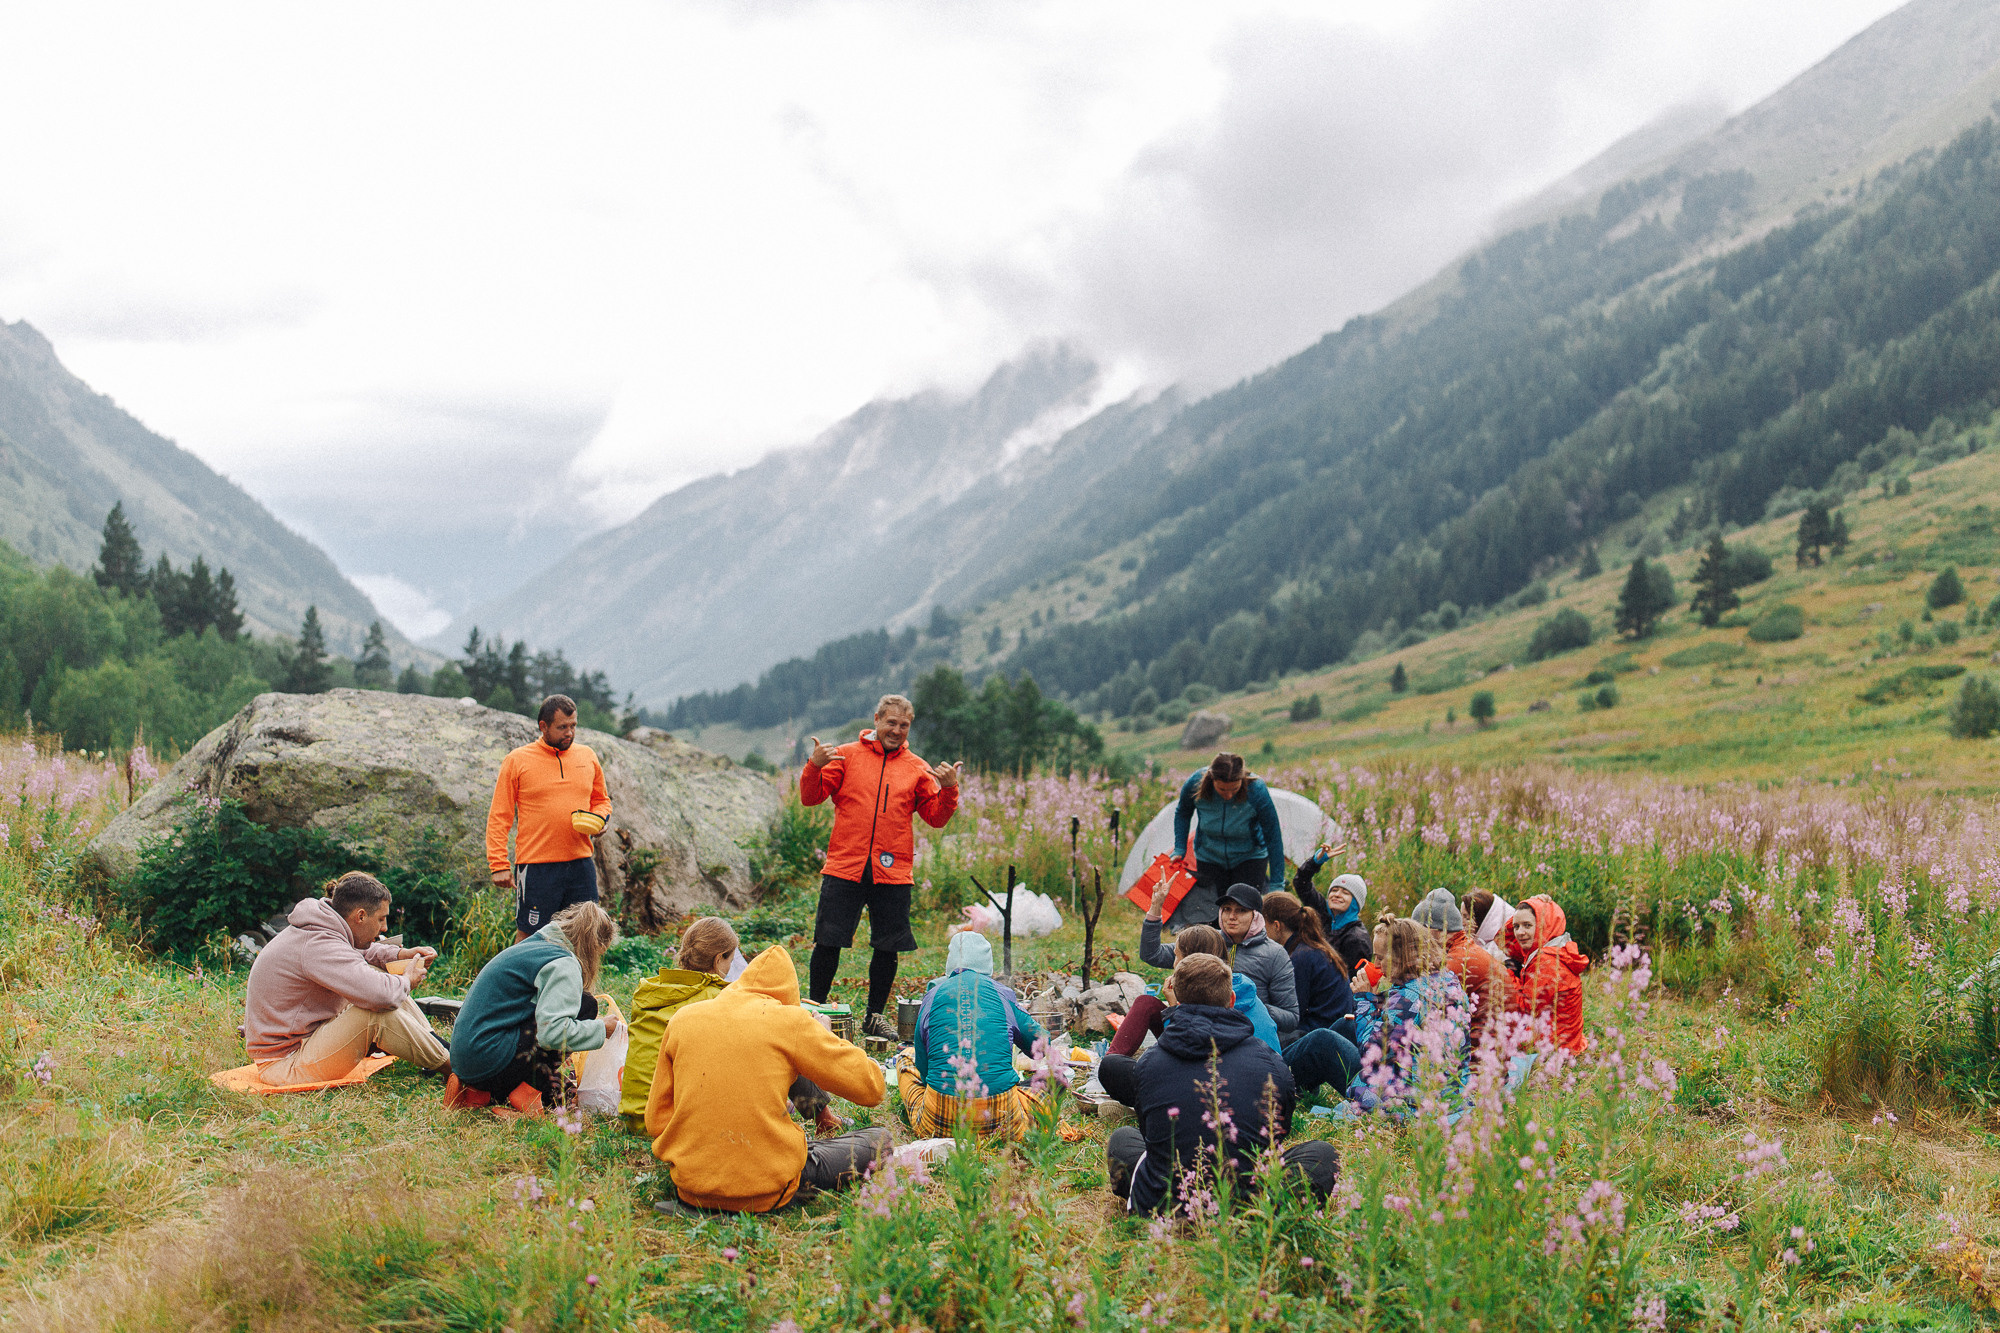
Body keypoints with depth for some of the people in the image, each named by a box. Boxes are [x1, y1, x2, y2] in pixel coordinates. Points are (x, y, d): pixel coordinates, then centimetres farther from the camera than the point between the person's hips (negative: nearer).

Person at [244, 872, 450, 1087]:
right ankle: (445, 1062, -10)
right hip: (284, 1066, -11)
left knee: (375, 971, 9)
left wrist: (401, 954, 7)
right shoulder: (319, 947, -27)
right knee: (377, 1013, -27)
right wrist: (407, 980, -15)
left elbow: (357, 951, 26)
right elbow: (381, 995, -38)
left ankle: (435, 1042, 9)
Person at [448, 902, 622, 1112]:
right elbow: (553, 1033, -23)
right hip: (490, 1062, -10)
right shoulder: (563, 964, -11)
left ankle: (474, 1090, 13)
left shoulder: (532, 946, 18)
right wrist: (602, 1029, -8)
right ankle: (529, 1090, -7)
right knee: (585, 1005, -8)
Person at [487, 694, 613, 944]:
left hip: (580, 865, 4)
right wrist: (499, 864, -9)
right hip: (535, 867, -4)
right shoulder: (517, 761, -1)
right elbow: (499, 817, -1)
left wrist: (598, 820, 0)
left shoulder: (588, 756, 11)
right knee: (528, 936, 1)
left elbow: (601, 801, 23)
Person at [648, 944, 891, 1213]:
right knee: (878, 1140, 15)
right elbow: (872, 1088, -2)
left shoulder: (682, 1019, 6)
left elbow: (657, 1121, 8)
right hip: (767, 1191, -4)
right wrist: (825, 1037, 13)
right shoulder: (790, 1021, -6)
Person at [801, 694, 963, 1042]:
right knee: (827, 942, 0)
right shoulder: (847, 755, 6)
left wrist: (949, 790, -11)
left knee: (888, 947, 5)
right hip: (844, 867, -2)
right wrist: (814, 767, -15)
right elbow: (810, 797, 3)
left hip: (893, 872, 2)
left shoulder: (917, 769, 10)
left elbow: (936, 818, 7)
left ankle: (875, 1017, 20)